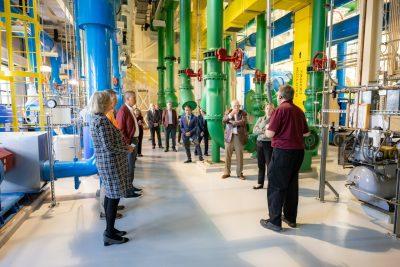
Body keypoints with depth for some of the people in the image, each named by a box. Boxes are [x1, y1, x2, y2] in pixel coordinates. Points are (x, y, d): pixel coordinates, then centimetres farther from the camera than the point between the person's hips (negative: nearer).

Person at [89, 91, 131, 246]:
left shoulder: (96, 118, 11)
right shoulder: (102, 121, -20)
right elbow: (109, 147, -23)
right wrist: (127, 149, -10)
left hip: (105, 161, 10)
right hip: (111, 162, -10)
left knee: (110, 195, 16)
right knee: (114, 196, -2)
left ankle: (110, 229, 28)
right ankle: (110, 234, 9)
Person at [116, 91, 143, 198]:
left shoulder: (131, 110, 13)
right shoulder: (123, 110, -15)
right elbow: (120, 129, -19)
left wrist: (136, 139, 12)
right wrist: (128, 143, -20)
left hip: (134, 141, 9)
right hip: (129, 143, -9)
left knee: (132, 165, 18)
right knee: (129, 167, -2)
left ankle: (130, 186, 31)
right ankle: (128, 190, 7)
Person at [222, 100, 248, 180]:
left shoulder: (243, 113, 4)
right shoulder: (228, 112, 9)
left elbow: (243, 122, -14)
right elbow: (224, 121, -6)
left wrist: (232, 122, -10)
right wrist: (230, 114, -21)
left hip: (239, 136, -1)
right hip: (229, 136, 1)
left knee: (239, 155, 3)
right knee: (227, 155, 2)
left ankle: (240, 173, 13)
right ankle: (227, 172, 13)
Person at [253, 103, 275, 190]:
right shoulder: (260, 119, 13)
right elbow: (254, 130, 4)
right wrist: (263, 130, -11)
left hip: (269, 144, -5)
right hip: (259, 143, 5)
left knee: (269, 164, -4)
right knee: (260, 164, 11)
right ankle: (260, 183, 21)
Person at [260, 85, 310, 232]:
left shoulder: (281, 109, -11)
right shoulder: (299, 111, 10)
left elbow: (270, 133, -14)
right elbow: (306, 133, 17)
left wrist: (267, 128, 7)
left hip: (283, 151, -7)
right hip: (298, 151, 8)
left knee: (276, 186, 1)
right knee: (292, 184, 16)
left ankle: (275, 221, 5)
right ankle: (290, 218, 27)